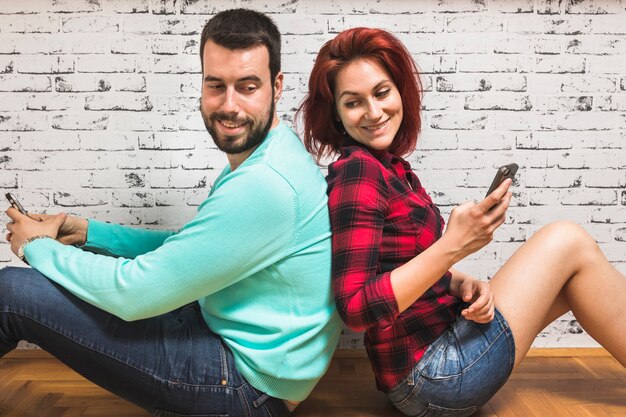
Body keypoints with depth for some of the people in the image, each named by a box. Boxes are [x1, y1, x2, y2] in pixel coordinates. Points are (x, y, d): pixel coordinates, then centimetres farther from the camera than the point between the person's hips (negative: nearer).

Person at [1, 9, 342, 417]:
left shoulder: (265, 184, -28)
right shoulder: (261, 157, 5)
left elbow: (135, 294, -24)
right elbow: (185, 246, 15)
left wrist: (36, 246, -6)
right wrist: (89, 231, 5)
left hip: (250, 384, -9)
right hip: (239, 338, 9)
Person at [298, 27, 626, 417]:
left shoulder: (390, 166, 7)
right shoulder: (357, 170, -20)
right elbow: (356, 309, -25)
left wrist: (461, 283, -9)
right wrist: (453, 247, -28)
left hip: (444, 341, 8)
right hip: (432, 377, -8)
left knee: (574, 278, 13)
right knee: (567, 242, -4)